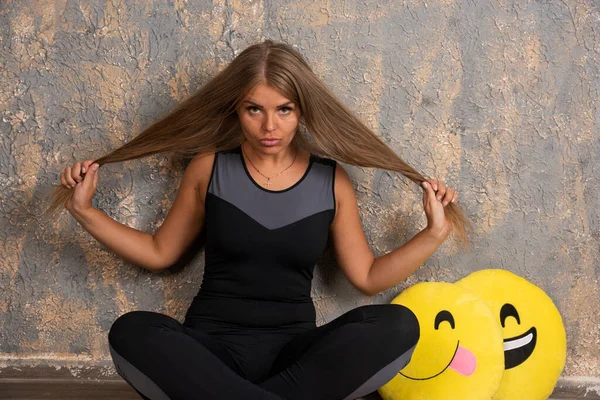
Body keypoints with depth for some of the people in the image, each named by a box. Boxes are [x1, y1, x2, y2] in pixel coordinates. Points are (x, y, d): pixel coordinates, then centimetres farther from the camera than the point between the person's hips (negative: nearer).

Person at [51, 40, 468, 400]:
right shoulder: (209, 168, 3)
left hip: (293, 352, 1)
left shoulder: (331, 181, 4)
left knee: (398, 325, -27)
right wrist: (85, 211, 6)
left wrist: (435, 232, 0)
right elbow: (160, 253, 13)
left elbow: (368, 276, 8)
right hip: (211, 348, -1)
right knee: (132, 333, -33)